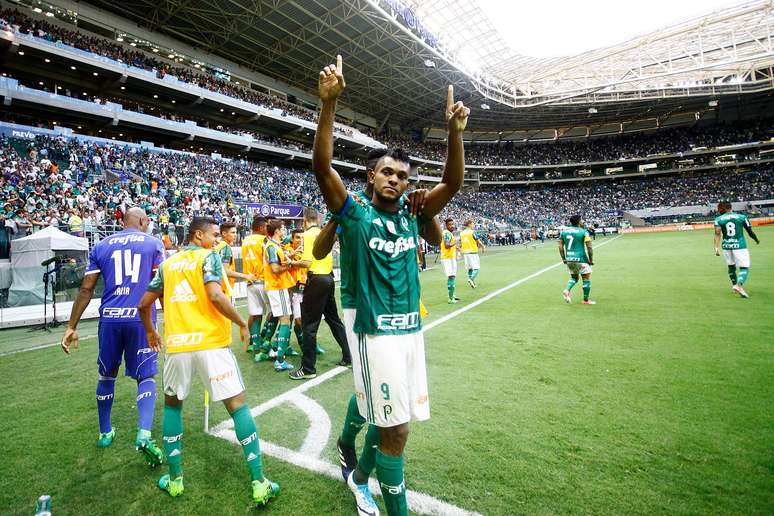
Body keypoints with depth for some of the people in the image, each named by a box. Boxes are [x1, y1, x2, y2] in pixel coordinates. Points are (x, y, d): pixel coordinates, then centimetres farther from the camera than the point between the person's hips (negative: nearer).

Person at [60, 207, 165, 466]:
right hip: (141, 319, -3)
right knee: (146, 377, 7)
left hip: (109, 318, 3)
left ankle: (105, 432, 35)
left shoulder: (101, 246, 12)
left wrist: (71, 326, 14)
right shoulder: (154, 244, 4)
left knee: (107, 375, 21)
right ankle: (144, 434, -11)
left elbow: (86, 289, 9)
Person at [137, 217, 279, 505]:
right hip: (210, 344, -4)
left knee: (172, 405, 26)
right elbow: (215, 296, -17)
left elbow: (144, 304, 19)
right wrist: (242, 324, -7)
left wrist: (150, 332, 36)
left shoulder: (168, 263, 15)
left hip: (177, 345, 5)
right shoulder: (209, 257, -1)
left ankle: (175, 479, 28)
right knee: (238, 406, 2)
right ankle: (259, 484, 3)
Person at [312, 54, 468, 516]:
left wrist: (455, 131, -12)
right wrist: (330, 102, -24)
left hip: (412, 330, 6)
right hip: (378, 333, -5)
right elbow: (323, 166, -15)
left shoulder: (412, 218, 8)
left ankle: (360, 477, 45)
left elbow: (453, 182, 0)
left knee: (389, 422, 18)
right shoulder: (356, 215, -3)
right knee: (396, 430, 0)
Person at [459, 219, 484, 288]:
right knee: (476, 267, -3)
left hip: (465, 252, 6)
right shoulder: (473, 232, -8)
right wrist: (482, 246, 13)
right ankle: (471, 279, -22)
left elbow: (460, 244, 10)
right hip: (473, 252, -6)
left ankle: (471, 280, 15)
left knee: (470, 268, 15)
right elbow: (478, 242, -4)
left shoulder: (461, 233, 8)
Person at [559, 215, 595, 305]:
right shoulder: (583, 232, -7)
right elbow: (589, 247, -12)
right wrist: (591, 260, -1)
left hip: (569, 259, 5)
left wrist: (563, 258, 13)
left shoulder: (564, 231, 6)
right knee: (586, 278, 10)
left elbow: (560, 246, 6)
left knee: (574, 277, 23)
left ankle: (566, 290, -2)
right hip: (581, 258, -5)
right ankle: (586, 300, 16)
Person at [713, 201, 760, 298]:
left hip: (726, 246, 2)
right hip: (739, 245, -2)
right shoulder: (742, 217, 1)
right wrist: (757, 240, 24)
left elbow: (717, 234, -11)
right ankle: (739, 285, -22)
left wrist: (717, 248, -13)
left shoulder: (719, 219, 0)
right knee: (744, 268, 0)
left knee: (731, 266, 21)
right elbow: (750, 232, 5)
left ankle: (734, 285, 26)